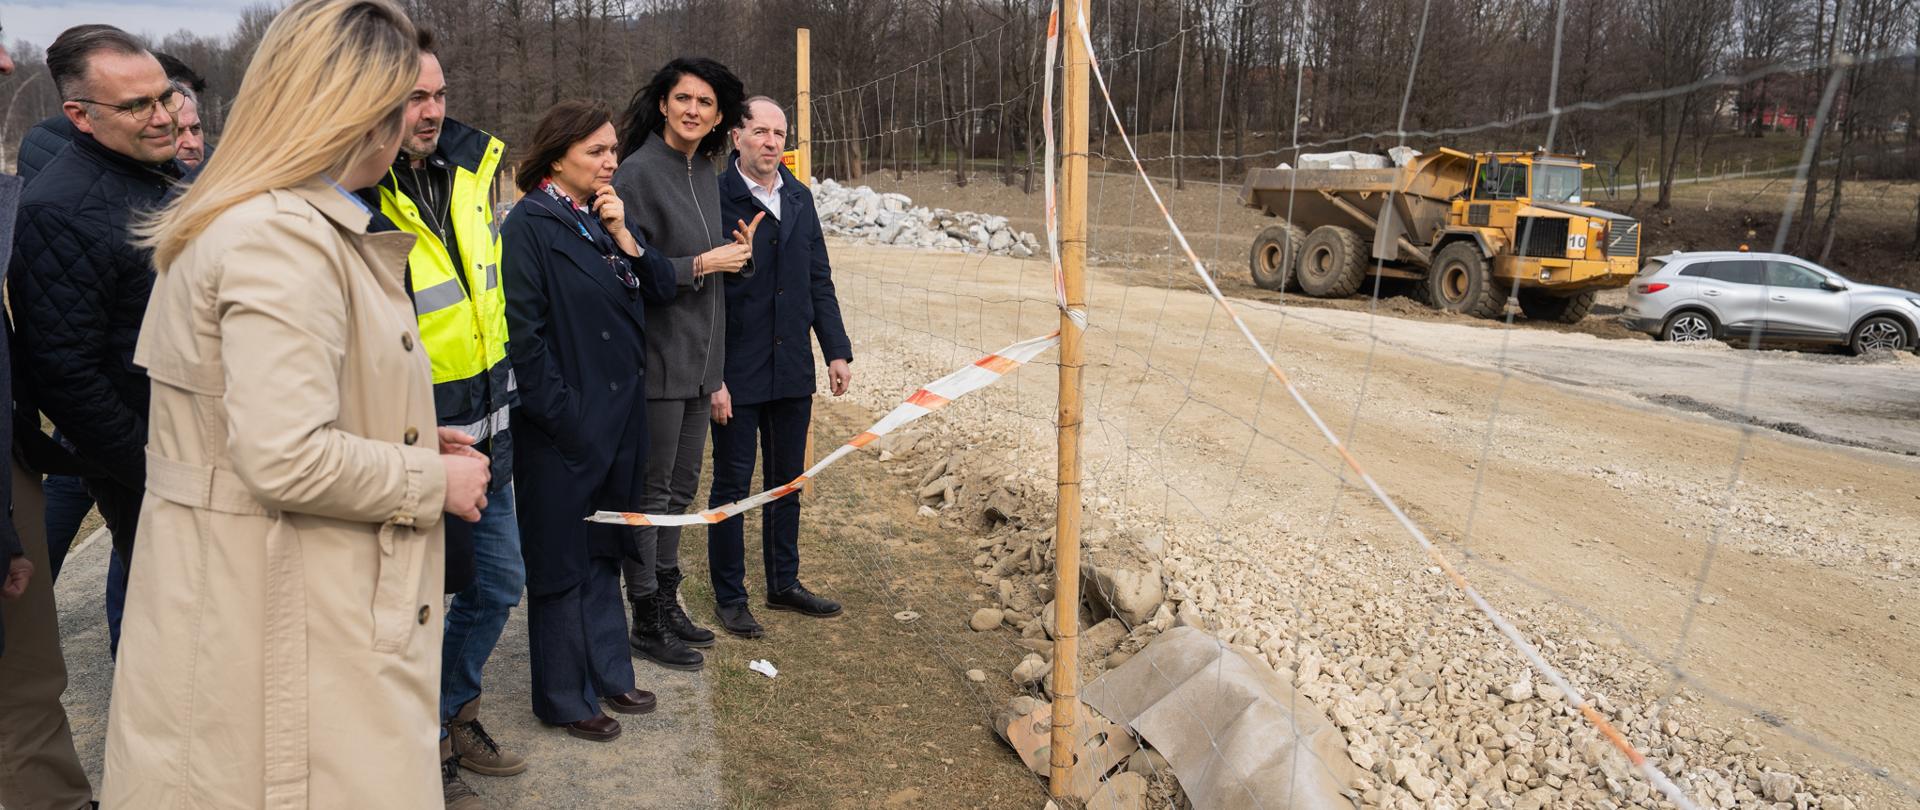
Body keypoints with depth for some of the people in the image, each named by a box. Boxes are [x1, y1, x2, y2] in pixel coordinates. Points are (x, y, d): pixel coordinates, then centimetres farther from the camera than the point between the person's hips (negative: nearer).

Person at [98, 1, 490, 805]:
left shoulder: (233, 219, 12)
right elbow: (286, 459, -28)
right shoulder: (284, 237, -21)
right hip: (285, 627, -10)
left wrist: (402, 441, 11)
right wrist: (434, 481, -14)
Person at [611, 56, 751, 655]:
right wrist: (700, 265, -16)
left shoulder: (707, 172, 11)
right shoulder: (638, 173, -13)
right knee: (651, 493, 2)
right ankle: (646, 623, 15)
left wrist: (734, 256, 1)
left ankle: (667, 603, 30)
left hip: (699, 358, 8)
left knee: (680, 490, 16)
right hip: (657, 359, -8)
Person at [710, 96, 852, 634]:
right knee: (733, 486, 6)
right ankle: (730, 596, 20)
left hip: (792, 369, 6)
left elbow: (819, 281, 13)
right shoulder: (716, 199, -10)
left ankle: (784, 583, 31)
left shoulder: (799, 198, 9)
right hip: (736, 374, -6)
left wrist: (837, 350, 6)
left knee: (788, 482, 16)